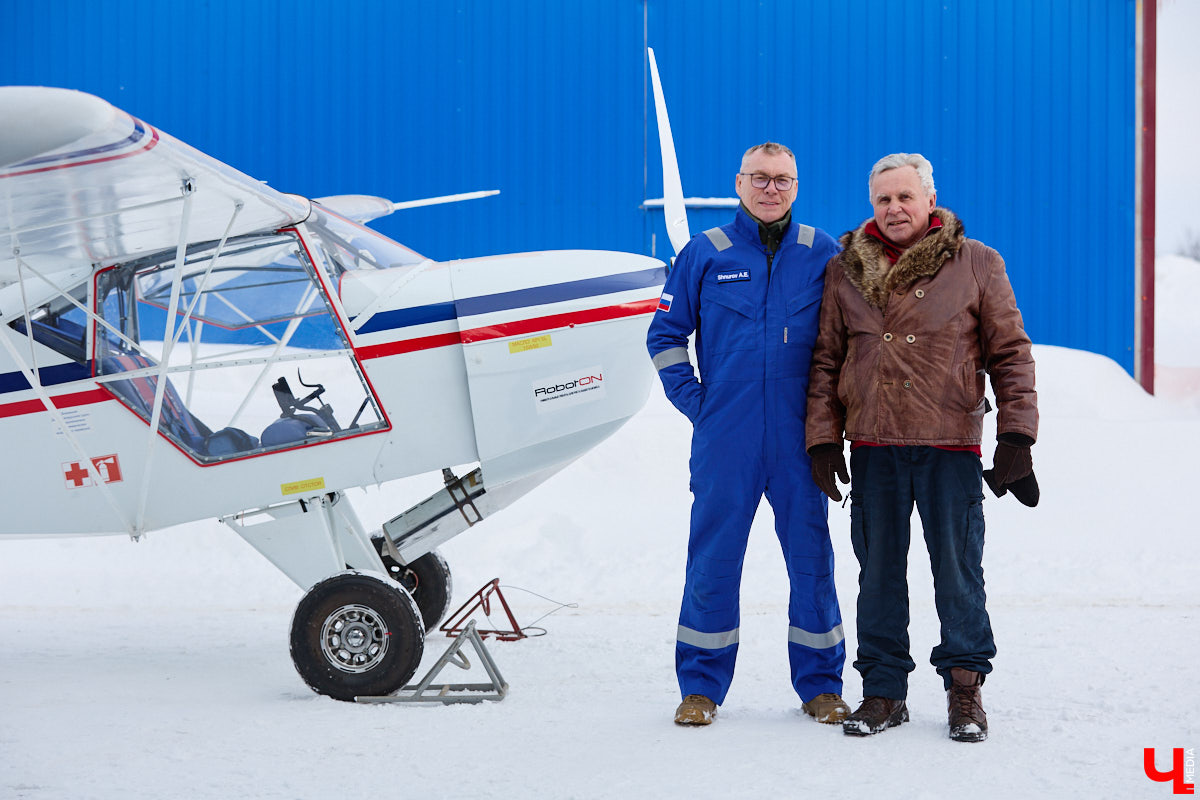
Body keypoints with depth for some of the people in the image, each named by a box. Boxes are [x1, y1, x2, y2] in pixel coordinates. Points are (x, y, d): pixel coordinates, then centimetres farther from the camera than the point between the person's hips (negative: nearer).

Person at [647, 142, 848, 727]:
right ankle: (701, 685, 13)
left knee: (811, 559, 5)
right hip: (725, 440, -1)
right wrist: (694, 400, 1)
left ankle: (820, 684, 16)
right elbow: (665, 334, 9)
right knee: (712, 560, 2)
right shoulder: (706, 254, 3)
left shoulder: (821, 254, 4)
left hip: (800, 439, 1)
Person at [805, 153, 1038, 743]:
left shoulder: (976, 265, 2)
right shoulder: (845, 270, 8)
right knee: (878, 570, 7)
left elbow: (1010, 353, 3)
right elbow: (826, 359, 12)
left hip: (951, 446, -2)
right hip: (874, 447, 2)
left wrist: (1016, 438, -4)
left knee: (957, 567, 1)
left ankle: (965, 689, 12)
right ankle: (883, 690, 16)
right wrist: (823, 439, 5)